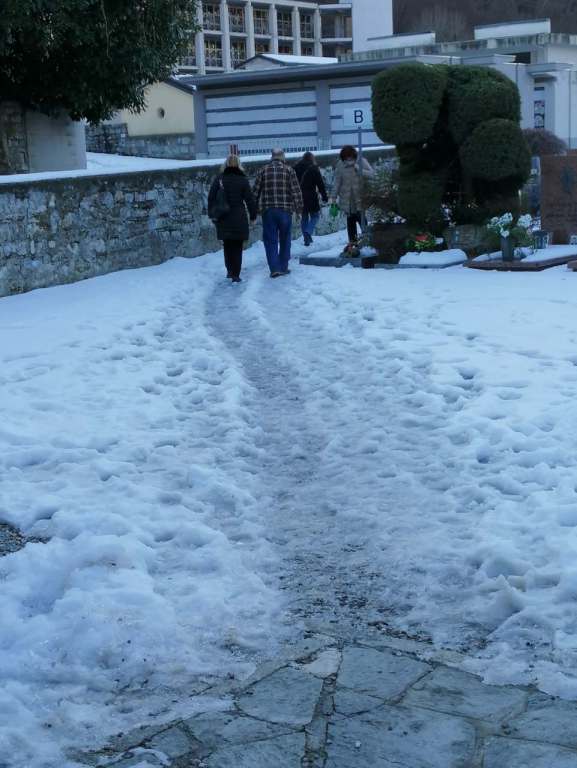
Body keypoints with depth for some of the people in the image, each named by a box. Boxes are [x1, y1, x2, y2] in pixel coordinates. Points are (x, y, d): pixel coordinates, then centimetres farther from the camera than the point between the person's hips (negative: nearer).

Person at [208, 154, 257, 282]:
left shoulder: (219, 179, 1)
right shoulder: (243, 180, -4)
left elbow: (211, 198, 3)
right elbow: (250, 199, -2)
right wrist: (253, 214, 9)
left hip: (223, 219, 2)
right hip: (239, 219, -2)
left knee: (227, 245, 17)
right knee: (237, 247, 3)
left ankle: (229, 270, 22)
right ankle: (235, 274, 0)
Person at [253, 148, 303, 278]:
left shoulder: (263, 170, 4)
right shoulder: (289, 170, 1)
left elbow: (256, 191, 4)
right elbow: (296, 191, -3)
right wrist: (299, 208, 4)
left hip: (268, 210, 0)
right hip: (285, 210, 0)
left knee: (270, 240, 2)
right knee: (285, 240, 13)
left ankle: (275, 268, -8)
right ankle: (283, 267, 16)